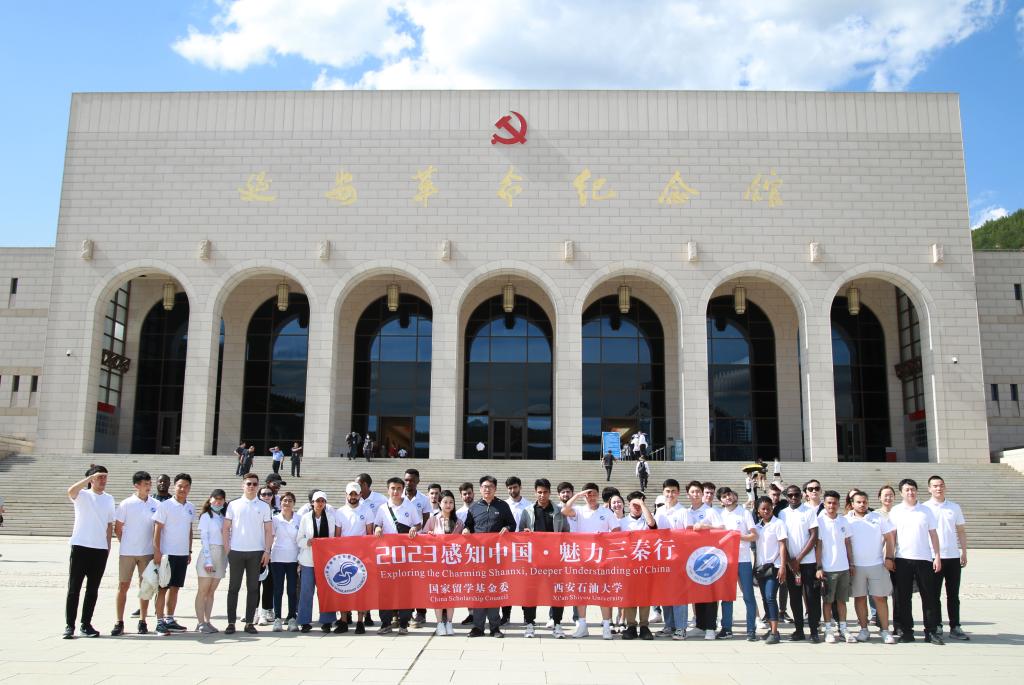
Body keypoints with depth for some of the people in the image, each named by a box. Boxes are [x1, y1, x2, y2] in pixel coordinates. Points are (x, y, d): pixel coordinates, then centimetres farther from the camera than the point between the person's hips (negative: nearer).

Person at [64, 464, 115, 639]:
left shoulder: (109, 499, 12)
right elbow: (71, 491, -26)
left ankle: (86, 624, 16)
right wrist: (90, 477, -28)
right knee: (74, 588, -1)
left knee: (93, 589, 8)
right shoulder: (82, 495, 0)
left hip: (100, 548, 4)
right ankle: (69, 625, 4)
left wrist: (108, 545, 11)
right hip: (80, 546, -4)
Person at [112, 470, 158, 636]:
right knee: (123, 586, 1)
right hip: (127, 552, -2)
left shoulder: (156, 504, 2)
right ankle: (119, 622, 10)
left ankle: (142, 621, 16)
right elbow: (117, 528, 2)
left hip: (147, 552, 2)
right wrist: (126, 544, 4)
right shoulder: (126, 504, -5)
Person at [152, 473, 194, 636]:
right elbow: (157, 530, -9)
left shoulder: (190, 507, 9)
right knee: (163, 588, -1)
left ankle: (170, 620, 18)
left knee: (175, 587, 10)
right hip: (167, 553, -5)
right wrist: (157, 551, -15)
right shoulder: (165, 506, -8)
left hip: (183, 554, 6)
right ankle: (160, 622, 4)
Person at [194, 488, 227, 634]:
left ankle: (207, 622, 10)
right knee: (203, 591, -2)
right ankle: (201, 623, 0)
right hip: (208, 554, -6)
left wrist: (226, 560, 9)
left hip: (221, 556, 6)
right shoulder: (206, 516, -3)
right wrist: (208, 560, -15)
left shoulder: (223, 517, 15)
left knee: (211, 592, 7)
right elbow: (204, 539, -9)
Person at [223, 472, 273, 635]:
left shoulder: (264, 506, 6)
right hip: (236, 551, 0)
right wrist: (227, 549, -2)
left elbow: (269, 531, 5)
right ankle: (231, 622, 9)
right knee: (233, 588, 3)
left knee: (253, 588, 4)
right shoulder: (234, 505, 6)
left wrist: (267, 551, -3)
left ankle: (250, 622, 10)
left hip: (256, 551, 0)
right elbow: (226, 528, 6)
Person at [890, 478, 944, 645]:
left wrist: (937, 556, 1)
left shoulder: (926, 510, 7)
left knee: (929, 596, 2)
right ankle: (906, 631, 12)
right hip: (902, 559, 0)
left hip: (924, 559, 1)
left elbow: (933, 534, 7)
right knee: (903, 597, 4)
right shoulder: (895, 511, 4)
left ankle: (931, 631, 9)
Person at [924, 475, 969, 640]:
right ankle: (936, 626, 12)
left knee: (953, 595, 7)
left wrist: (964, 552, 6)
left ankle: (955, 627, 13)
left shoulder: (955, 507, 8)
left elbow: (961, 531, 11)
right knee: (934, 594, 4)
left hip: (953, 557, 2)